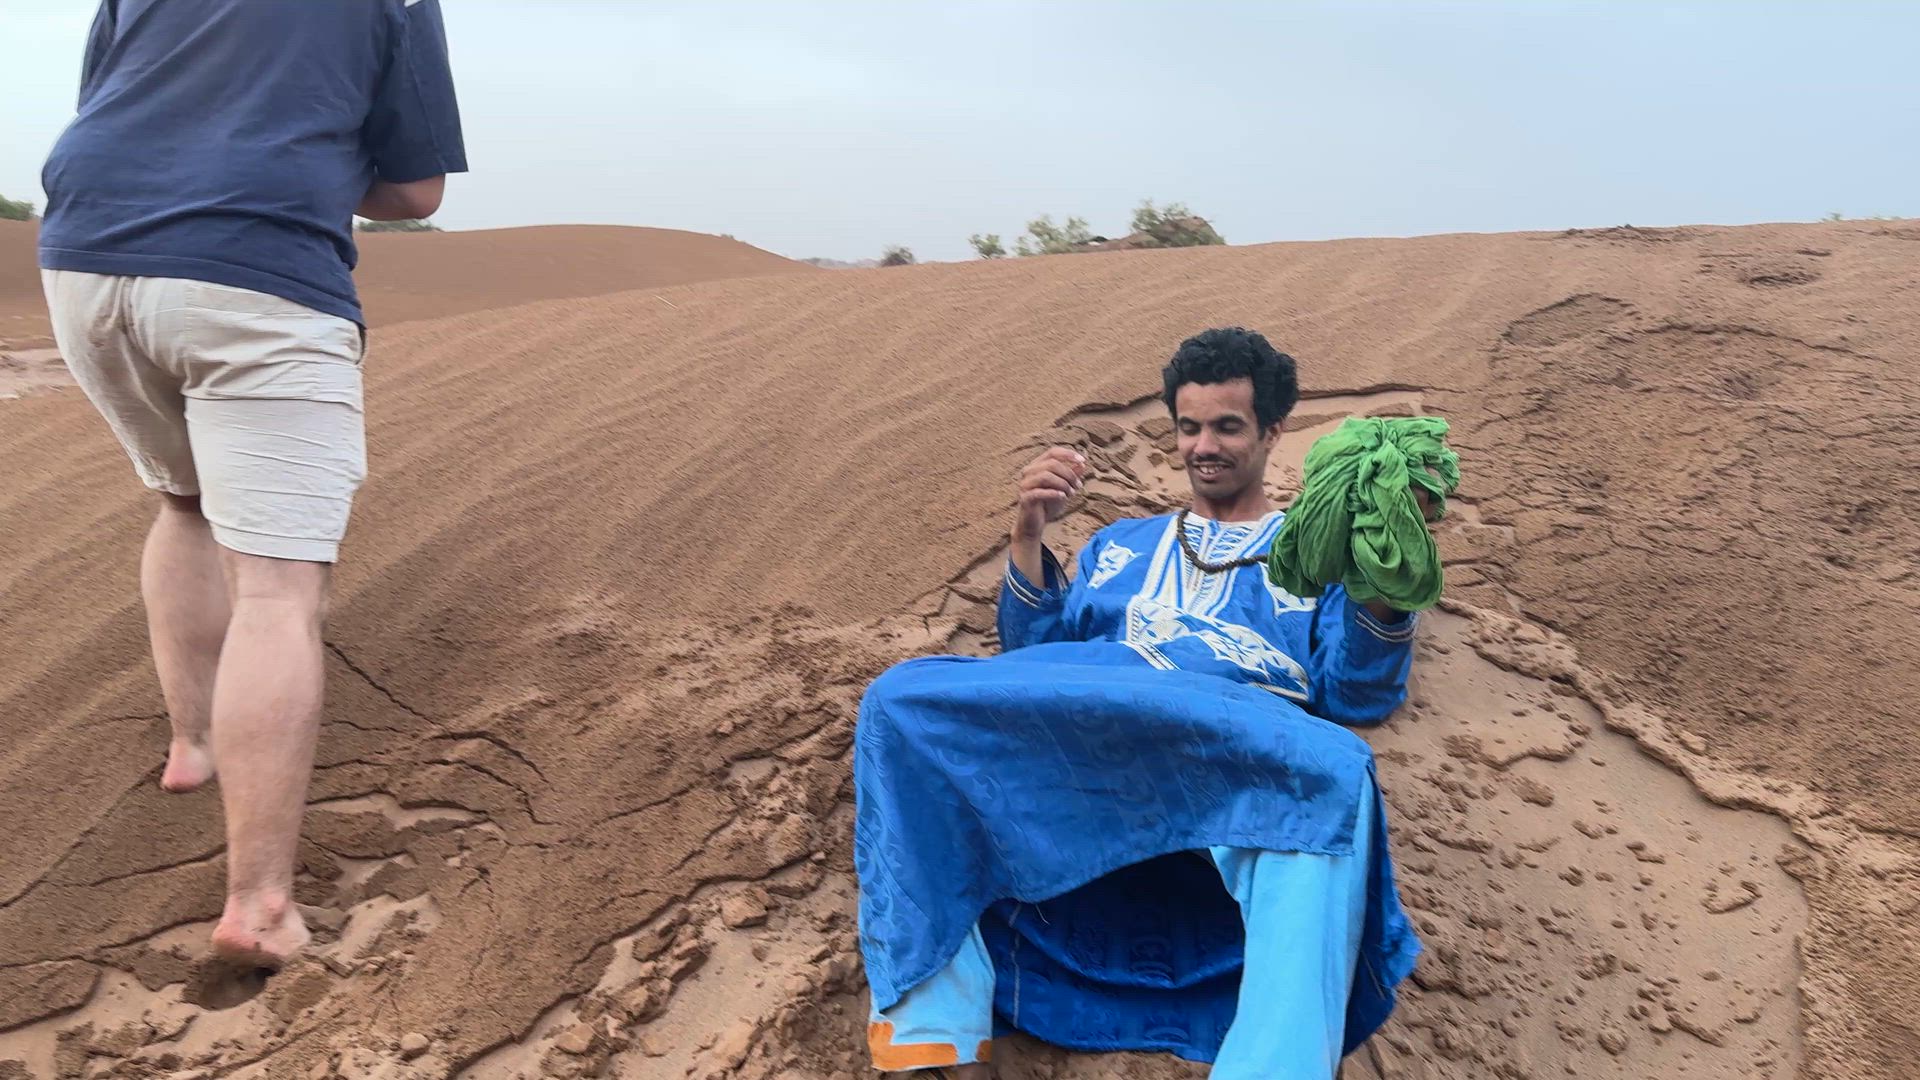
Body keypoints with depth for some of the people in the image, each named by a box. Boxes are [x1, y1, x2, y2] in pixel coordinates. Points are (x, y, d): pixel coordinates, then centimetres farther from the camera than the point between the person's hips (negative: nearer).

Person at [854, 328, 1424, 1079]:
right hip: (1084, 740, 3)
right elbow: (1035, 653, 20)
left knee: (1333, 768, -38)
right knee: (904, 702, -22)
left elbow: (1357, 697, 8)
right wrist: (1029, 536, 6)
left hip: (1247, 752, -2)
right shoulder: (1122, 543, 32)